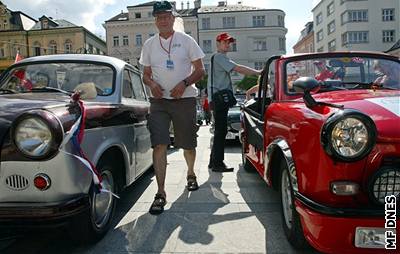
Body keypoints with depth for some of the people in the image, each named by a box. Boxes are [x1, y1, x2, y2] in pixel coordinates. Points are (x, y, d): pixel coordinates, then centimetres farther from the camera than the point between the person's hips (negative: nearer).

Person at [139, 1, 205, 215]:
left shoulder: (186, 40, 4)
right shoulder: (149, 44, 12)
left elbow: (200, 70, 2)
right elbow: (145, 74, 16)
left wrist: (184, 83, -16)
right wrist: (151, 84, -8)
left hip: (185, 99, -1)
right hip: (159, 101, 2)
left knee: (188, 145, 9)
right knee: (159, 145, -11)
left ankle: (191, 174, 38)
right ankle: (161, 193, -7)